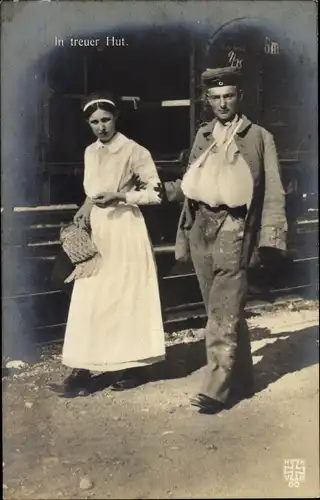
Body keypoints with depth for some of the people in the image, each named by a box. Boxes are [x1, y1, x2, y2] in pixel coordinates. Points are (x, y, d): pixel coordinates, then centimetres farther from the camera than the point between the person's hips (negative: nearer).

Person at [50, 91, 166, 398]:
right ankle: (83, 372, 6)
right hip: (96, 231, 6)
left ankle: (130, 366, 14)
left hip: (124, 231, -6)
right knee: (89, 300, 2)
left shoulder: (135, 152, -9)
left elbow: (156, 193, -10)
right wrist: (85, 209, 3)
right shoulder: (90, 152, 12)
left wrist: (119, 196, -20)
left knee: (126, 296, 1)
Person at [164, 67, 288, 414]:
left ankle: (217, 389, -2)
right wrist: (167, 190, -1)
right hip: (200, 229, 5)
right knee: (224, 309, 12)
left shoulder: (260, 137, 3)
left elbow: (272, 194, 0)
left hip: (232, 229, -5)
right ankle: (242, 378, 26)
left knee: (224, 313, -9)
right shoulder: (203, 135, 15)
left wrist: (270, 239, -8)